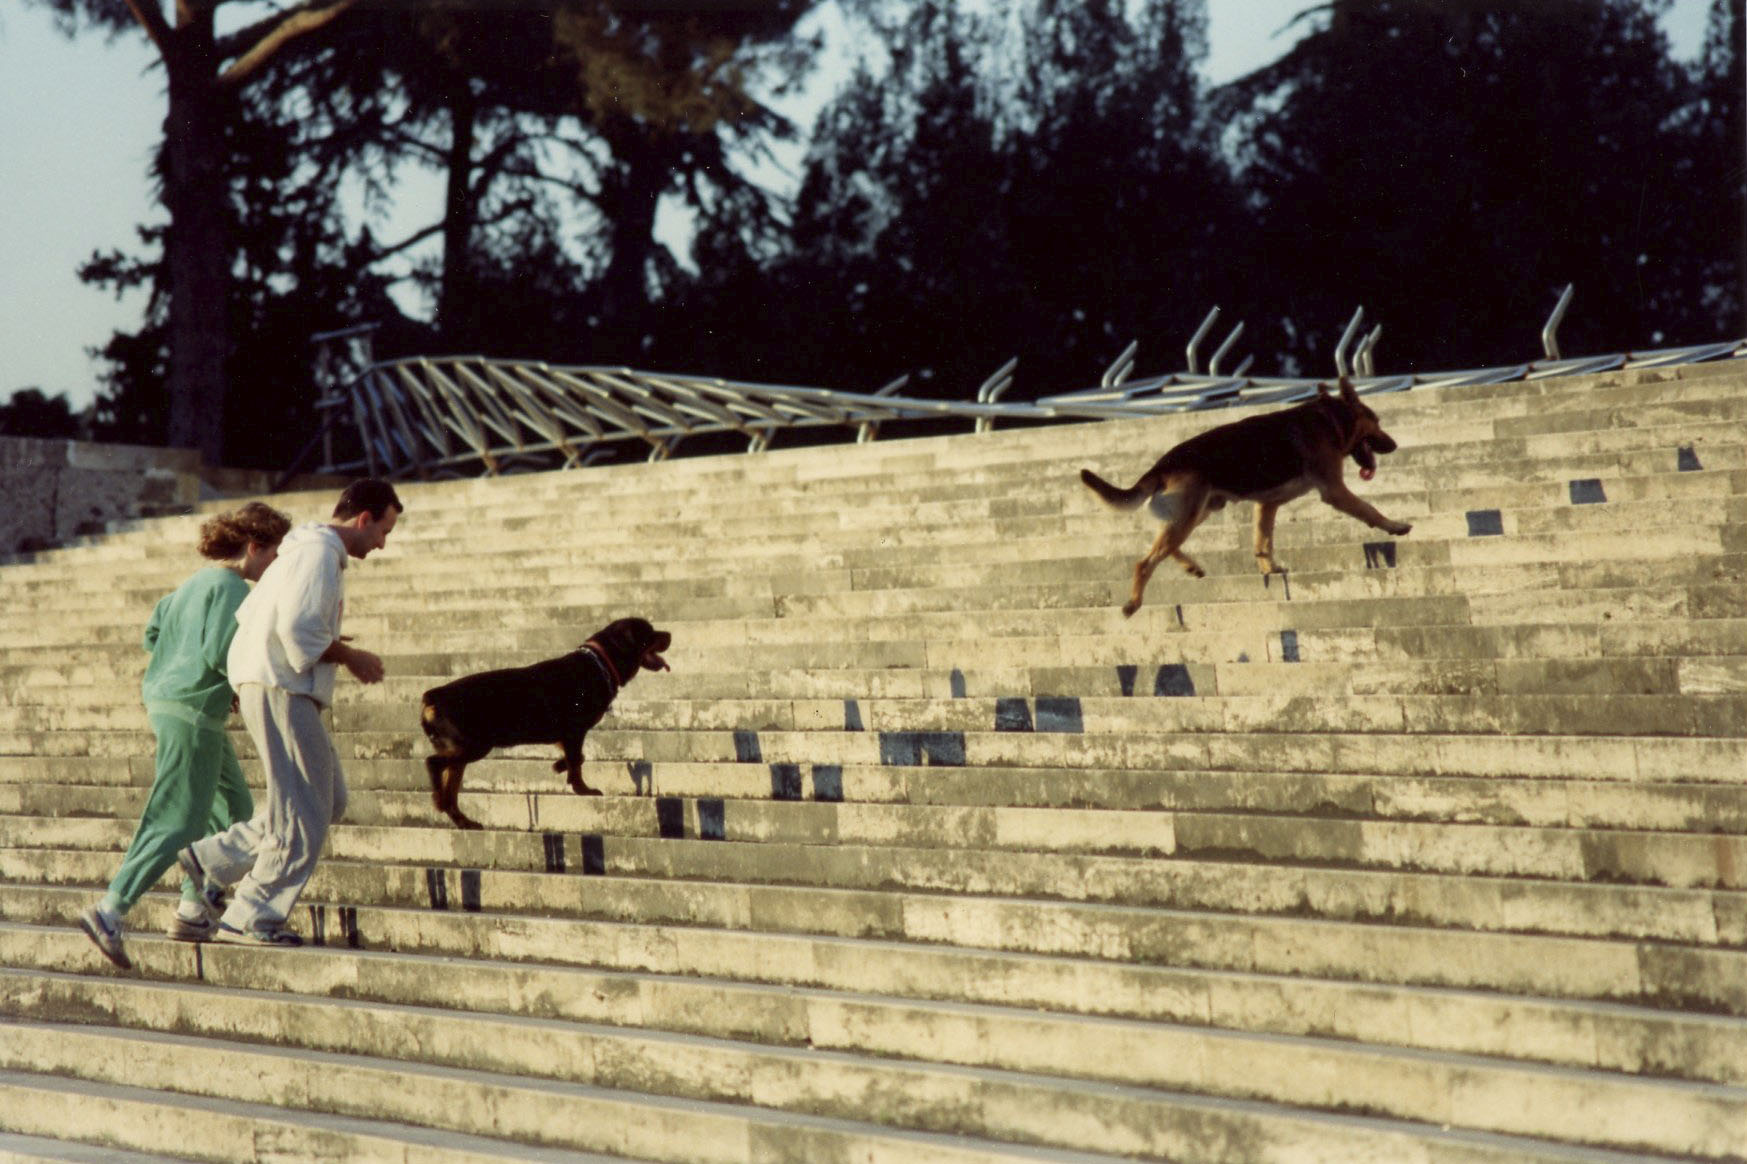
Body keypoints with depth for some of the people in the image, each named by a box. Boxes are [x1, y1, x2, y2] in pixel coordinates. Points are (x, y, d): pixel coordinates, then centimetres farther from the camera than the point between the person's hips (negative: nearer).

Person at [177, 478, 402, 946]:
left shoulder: (304, 552, 21)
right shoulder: (319, 554, -12)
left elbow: (248, 614, 24)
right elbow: (297, 627, -23)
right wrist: (348, 656, -10)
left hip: (266, 685, 11)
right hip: (279, 691, -11)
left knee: (329, 799, 13)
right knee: (304, 814, -7)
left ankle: (212, 858, 15)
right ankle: (249, 920, -2)